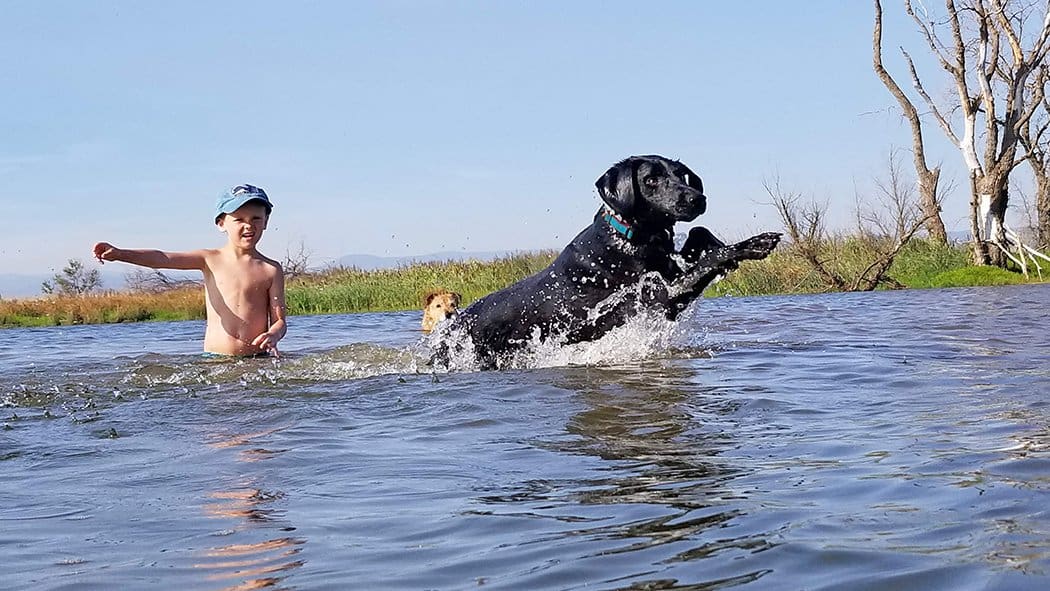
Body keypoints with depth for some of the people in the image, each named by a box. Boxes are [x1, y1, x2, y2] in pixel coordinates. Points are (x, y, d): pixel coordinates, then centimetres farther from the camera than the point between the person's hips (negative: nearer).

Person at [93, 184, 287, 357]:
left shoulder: (271, 270, 6)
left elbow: (280, 320, 5)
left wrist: (273, 335, -20)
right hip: (214, 358, 0)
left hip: (259, 358, 0)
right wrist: (119, 254, -20)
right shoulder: (209, 259, 7)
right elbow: (162, 259, -5)